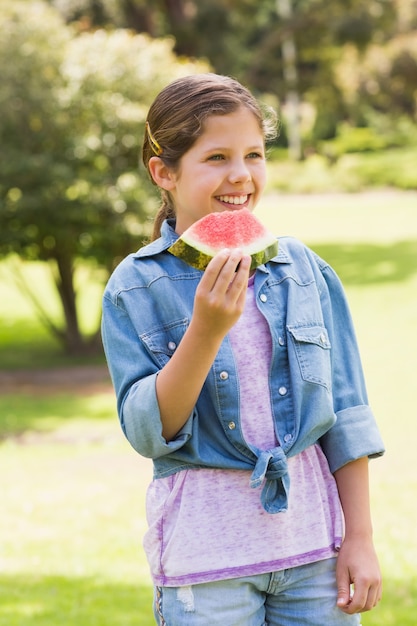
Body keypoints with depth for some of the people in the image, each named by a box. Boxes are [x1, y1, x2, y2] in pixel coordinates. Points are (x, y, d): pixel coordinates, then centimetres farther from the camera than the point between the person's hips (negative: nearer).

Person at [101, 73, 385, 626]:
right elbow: (150, 432, -11)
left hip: (312, 538, 3)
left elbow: (345, 414, 6)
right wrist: (206, 329, -22)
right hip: (205, 554, -2)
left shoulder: (303, 269, 3)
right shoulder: (136, 287, -4)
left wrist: (359, 537, 4)